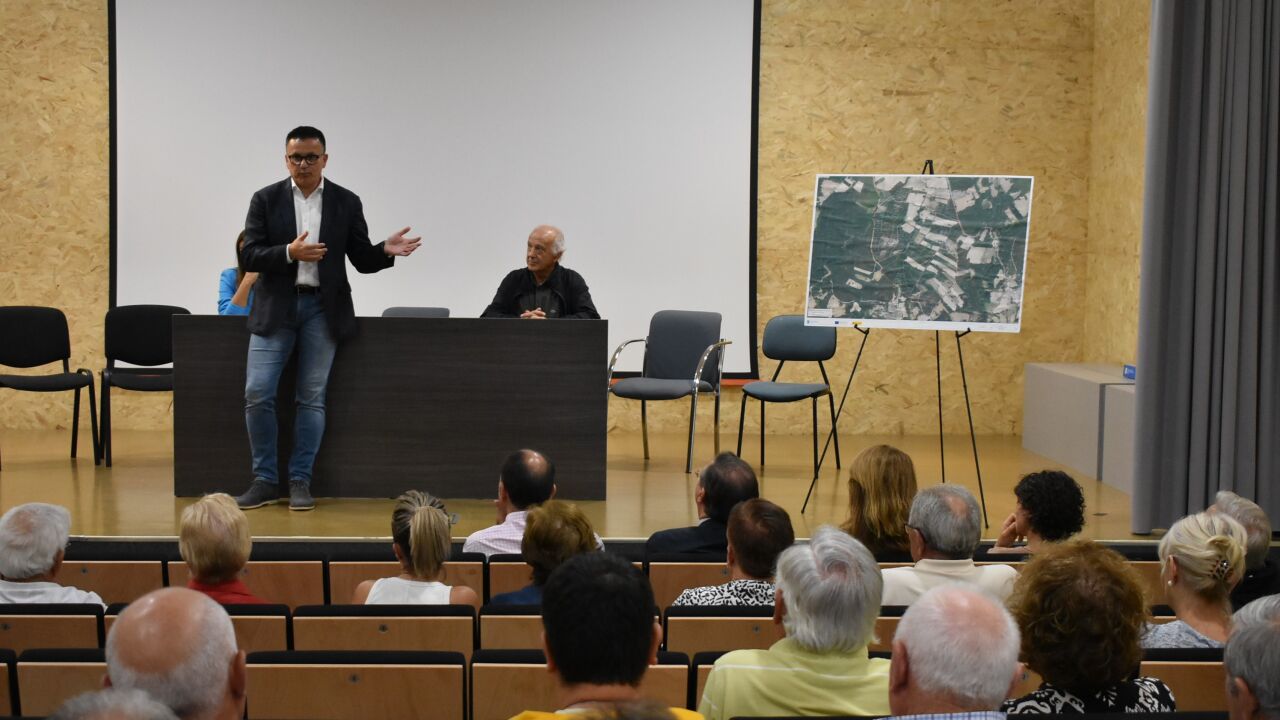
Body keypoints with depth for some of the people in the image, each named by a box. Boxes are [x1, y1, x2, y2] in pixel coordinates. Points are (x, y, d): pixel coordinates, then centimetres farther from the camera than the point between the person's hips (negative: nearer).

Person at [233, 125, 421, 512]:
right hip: (275, 306, 0)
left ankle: (300, 481, 11)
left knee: (312, 397, 3)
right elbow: (249, 255, -3)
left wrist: (386, 251, -16)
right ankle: (265, 480, 7)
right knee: (257, 394, -5)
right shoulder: (266, 200, 2)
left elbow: (362, 260, 5)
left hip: (322, 308, 0)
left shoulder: (346, 202, 4)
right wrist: (289, 253, -20)